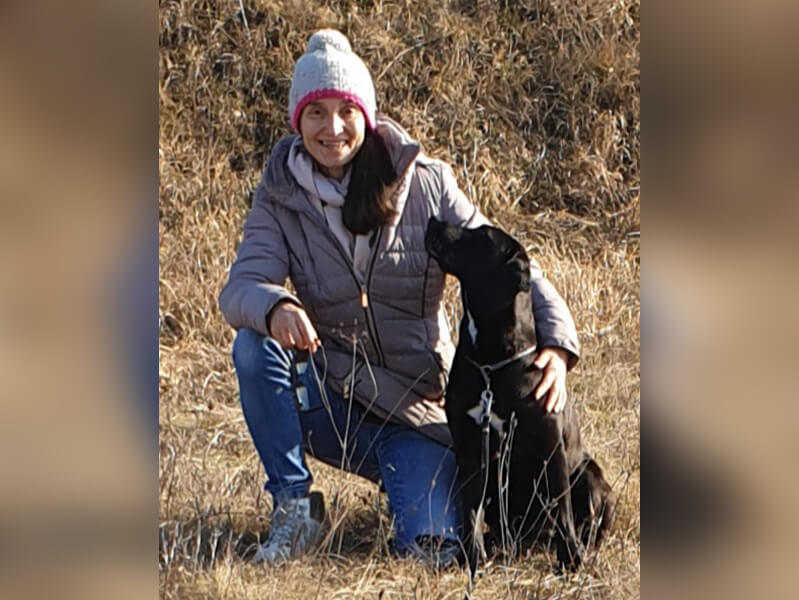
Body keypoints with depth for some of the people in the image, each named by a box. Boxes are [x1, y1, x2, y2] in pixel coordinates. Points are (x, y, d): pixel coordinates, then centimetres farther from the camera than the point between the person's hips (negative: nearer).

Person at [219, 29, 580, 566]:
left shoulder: (425, 184, -6)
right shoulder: (282, 197, -3)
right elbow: (242, 286, -17)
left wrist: (555, 345, -25)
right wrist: (276, 308, -42)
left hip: (414, 412, -2)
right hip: (328, 404, 3)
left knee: (432, 548, -25)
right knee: (255, 345, -27)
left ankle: (413, 481, 9)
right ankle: (295, 508, -11)